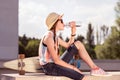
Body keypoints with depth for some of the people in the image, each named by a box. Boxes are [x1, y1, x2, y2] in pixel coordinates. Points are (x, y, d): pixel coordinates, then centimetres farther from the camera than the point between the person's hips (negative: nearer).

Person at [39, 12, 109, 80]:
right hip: (50, 68, -10)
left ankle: (94, 68, 6)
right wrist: (73, 68, -16)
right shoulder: (48, 37, -19)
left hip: (56, 64, 10)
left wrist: (73, 32, 11)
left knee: (78, 44, 6)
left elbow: (68, 45, 23)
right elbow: (56, 60, -23)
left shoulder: (54, 36, 11)